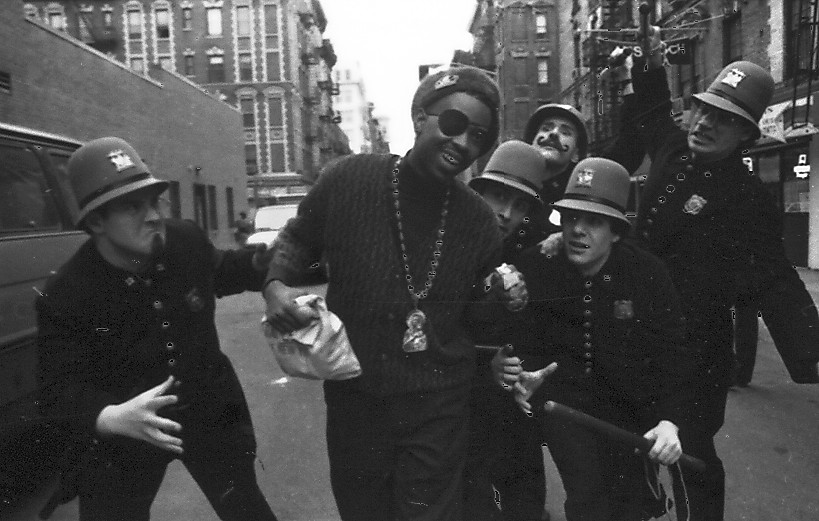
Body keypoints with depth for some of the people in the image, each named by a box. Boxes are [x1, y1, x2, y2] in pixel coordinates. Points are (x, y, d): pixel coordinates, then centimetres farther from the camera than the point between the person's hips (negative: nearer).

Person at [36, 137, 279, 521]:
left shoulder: (187, 239, -14)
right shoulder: (65, 296, -24)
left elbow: (219, 272, 9)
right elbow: (58, 388, -22)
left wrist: (269, 260, -8)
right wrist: (113, 418, -42)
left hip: (207, 408, 3)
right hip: (122, 435, -3)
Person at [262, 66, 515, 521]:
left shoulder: (479, 221, -4)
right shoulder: (348, 179, -11)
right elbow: (298, 238, 5)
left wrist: (505, 302, -6)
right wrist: (277, 284, -12)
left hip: (437, 402, 0)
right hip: (353, 394, 1)